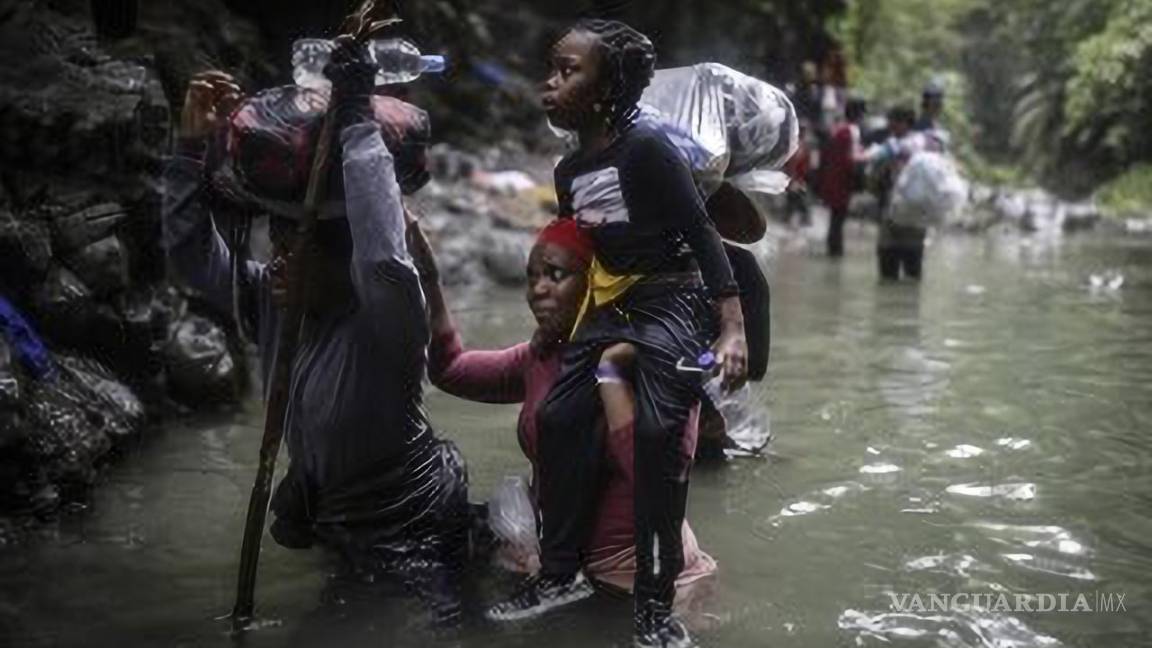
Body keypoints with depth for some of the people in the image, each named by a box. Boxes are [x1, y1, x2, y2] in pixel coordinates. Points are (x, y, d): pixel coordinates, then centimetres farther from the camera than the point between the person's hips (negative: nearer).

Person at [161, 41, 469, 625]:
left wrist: (356, 117, -47)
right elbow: (193, 253, -6)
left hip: (411, 532, -7)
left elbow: (385, 257, -51)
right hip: (328, 512, 7)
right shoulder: (272, 300, -8)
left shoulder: (382, 322, -29)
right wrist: (192, 146, -19)